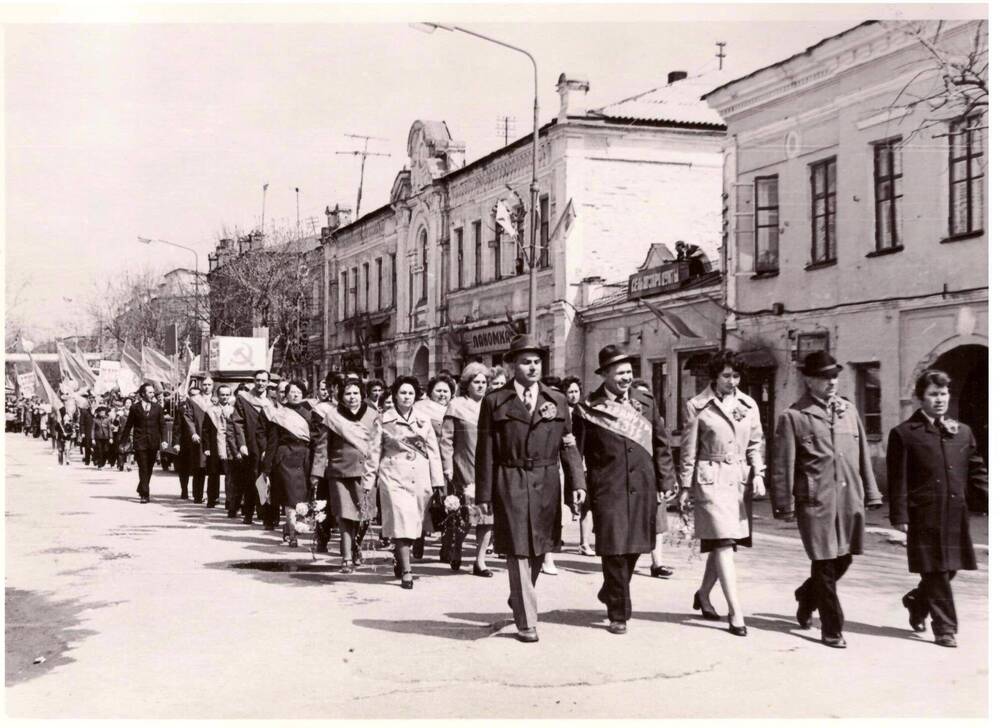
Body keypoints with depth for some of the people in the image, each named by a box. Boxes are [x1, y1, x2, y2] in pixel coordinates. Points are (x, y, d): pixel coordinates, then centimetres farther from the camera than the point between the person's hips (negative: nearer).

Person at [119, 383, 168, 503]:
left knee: (149, 469, 12)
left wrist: (164, 440, -6)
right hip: (139, 443, -3)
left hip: (153, 443, 3)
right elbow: (128, 425, 4)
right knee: (143, 469, -7)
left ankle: (141, 489, 32)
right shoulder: (135, 408, 2)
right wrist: (124, 441, 2)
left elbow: (162, 425, 6)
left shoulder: (157, 408, 7)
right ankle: (145, 494, -6)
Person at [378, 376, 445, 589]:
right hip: (394, 475, -3)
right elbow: (376, 450, 9)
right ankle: (406, 572, -12)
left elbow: (433, 451, 11)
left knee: (414, 522, 5)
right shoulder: (384, 420, 4)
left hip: (419, 476, 3)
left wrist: (438, 481, 5)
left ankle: (400, 560, 30)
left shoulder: (423, 420, 10)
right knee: (401, 519, -13)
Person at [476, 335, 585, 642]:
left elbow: (568, 445, 7)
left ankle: (519, 599, 38)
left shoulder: (556, 400, 9)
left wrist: (577, 481, -4)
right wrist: (484, 494, -3)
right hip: (510, 485, -3)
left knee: (538, 550, 13)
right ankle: (526, 622, 5)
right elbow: (485, 451, 0)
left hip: (546, 485, 3)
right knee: (518, 553, -2)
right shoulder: (495, 401, 1)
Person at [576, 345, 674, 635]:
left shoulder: (646, 403, 9)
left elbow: (661, 445, 12)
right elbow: (577, 452, -1)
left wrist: (665, 481, 7)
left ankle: (610, 593, 37)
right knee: (614, 551, -4)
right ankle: (619, 614, 8)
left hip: (643, 489, 4)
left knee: (634, 547, 12)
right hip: (608, 490, -4)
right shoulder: (588, 409, -3)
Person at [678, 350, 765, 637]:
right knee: (723, 543, -11)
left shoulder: (748, 405, 8)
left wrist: (758, 475, 0)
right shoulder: (697, 406, -3)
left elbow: (756, 444, 13)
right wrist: (686, 486, 0)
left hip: (741, 479, 5)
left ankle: (703, 593, 33)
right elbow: (688, 449, 0)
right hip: (711, 479, -5)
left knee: (725, 543, 11)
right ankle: (736, 613, -10)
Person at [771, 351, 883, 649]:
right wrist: (784, 505, -7)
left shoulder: (848, 410, 11)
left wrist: (870, 493, 13)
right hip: (815, 501, -5)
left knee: (843, 560, 13)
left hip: (849, 499, 5)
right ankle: (832, 629, 12)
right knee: (825, 564, 0)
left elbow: (862, 455, 15)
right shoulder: (793, 416, -4)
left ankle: (806, 597, 40)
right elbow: (783, 465, -5)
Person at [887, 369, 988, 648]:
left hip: (956, 515, 5)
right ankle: (945, 628, 10)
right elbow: (897, 479, -5)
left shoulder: (962, 432, 12)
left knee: (948, 569, 14)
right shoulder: (903, 433, -2)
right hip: (925, 516, -5)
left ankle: (917, 602, 39)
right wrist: (900, 516, -10)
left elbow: (977, 471, 14)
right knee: (936, 572, 0)